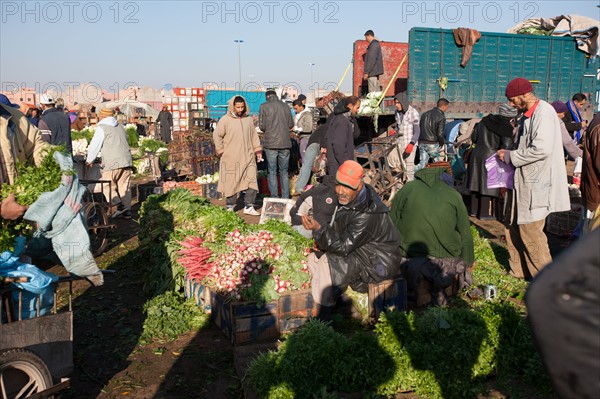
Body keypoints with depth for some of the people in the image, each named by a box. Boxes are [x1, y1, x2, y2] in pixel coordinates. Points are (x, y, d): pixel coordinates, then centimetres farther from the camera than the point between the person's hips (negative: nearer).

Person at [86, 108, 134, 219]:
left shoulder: (102, 128, 0)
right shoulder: (120, 127, 21)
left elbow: (95, 145, 0)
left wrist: (89, 160, 18)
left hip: (113, 163, -6)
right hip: (126, 161, 6)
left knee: (107, 185, 4)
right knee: (124, 186, 8)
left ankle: (119, 205, -10)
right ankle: (127, 211, 7)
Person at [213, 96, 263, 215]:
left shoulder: (248, 119, 10)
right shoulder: (225, 120, -4)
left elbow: (254, 136, 18)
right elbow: (217, 135, 1)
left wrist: (258, 151, 13)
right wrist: (221, 151, -4)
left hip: (248, 157, 4)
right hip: (231, 159, -4)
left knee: (252, 182, -1)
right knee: (231, 183, 2)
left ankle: (249, 207, 7)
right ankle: (230, 207, 14)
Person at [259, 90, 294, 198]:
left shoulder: (264, 106, -3)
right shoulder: (285, 106, 7)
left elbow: (262, 126, -5)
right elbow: (291, 124, 8)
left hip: (271, 143, -3)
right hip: (285, 143, 3)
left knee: (272, 172, 4)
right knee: (284, 171, 12)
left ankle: (274, 198, 3)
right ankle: (286, 197, 12)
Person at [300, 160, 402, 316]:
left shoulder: (367, 215, -32)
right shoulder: (347, 199, -3)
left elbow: (343, 247, -29)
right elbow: (337, 231, 12)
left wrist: (318, 229, -37)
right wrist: (322, 239, -7)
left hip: (377, 263, -10)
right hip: (358, 250, 10)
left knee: (327, 263, -24)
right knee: (314, 258, 7)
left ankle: (323, 314, -10)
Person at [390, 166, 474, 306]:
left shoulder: (407, 189, 6)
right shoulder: (454, 195, 5)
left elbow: (392, 225, 8)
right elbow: (465, 235, 11)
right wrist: (467, 262, 25)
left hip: (409, 260, 2)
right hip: (445, 262, -1)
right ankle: (437, 290, 11)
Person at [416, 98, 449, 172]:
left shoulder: (425, 114, 13)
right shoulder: (441, 116, -9)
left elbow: (419, 128, 16)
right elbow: (440, 133, -13)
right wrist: (442, 144, 3)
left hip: (421, 143, 6)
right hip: (432, 144, -6)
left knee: (422, 163, 4)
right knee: (437, 163, 14)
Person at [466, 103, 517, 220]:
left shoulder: (485, 121, 7)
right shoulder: (507, 128, -12)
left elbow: (473, 137, 12)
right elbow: (506, 147, -19)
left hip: (476, 154, 6)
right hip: (490, 157, -6)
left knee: (476, 183, 14)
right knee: (486, 185, 2)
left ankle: (474, 210, 24)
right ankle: (483, 214, 9)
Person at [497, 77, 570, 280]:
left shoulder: (544, 113, -16)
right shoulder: (528, 114, 15)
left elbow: (542, 149, -27)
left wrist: (510, 156, -16)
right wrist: (509, 155, 11)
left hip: (537, 185, -10)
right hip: (524, 182, 10)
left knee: (530, 231, -6)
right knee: (514, 227, 14)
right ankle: (519, 271, 27)